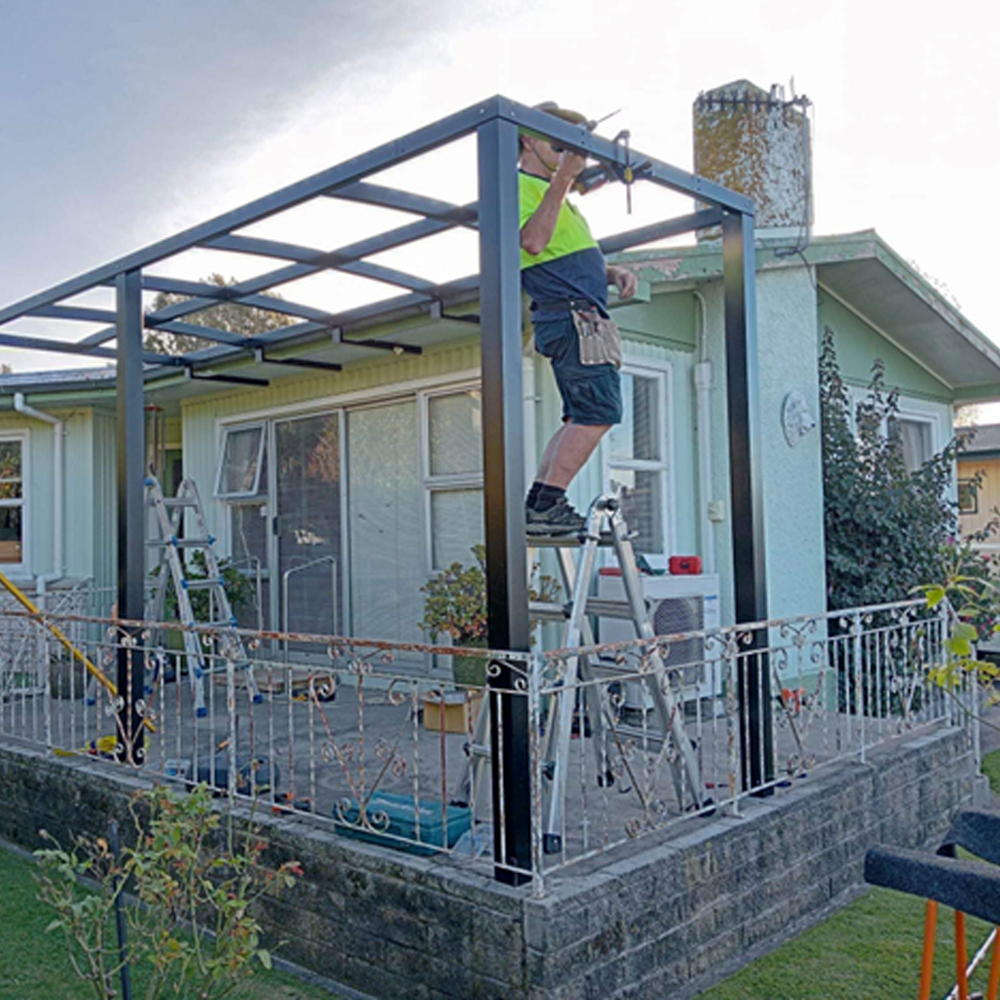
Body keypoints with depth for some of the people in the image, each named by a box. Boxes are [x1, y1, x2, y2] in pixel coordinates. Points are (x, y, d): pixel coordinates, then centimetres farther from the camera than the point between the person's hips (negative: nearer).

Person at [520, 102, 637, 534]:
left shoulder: (551, 190, 29)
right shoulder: (521, 185, -3)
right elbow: (534, 242, -22)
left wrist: (616, 272, 13)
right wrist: (562, 179, -23)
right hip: (569, 314, -10)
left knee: (581, 418, 8)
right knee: (599, 412, -16)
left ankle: (536, 505, 7)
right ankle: (548, 503, -14)